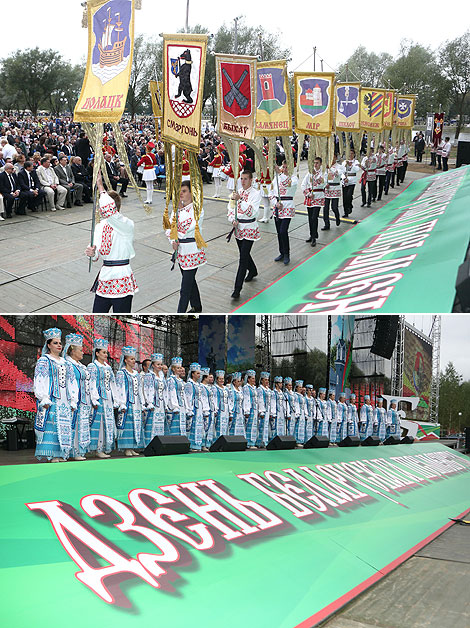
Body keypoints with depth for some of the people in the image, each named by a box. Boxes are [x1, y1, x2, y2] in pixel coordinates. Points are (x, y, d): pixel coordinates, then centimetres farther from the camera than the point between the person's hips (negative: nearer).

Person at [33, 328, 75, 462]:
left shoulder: (64, 362, 20)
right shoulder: (44, 361, 0)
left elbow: (71, 382, 20)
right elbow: (40, 381, -8)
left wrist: (73, 401, 13)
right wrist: (44, 399, -18)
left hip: (64, 401, 6)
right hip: (51, 400, -6)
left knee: (64, 425, 3)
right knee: (51, 426, -11)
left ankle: (60, 454, 7)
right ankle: (51, 454, -9)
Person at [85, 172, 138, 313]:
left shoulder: (127, 225, -14)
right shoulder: (100, 226, 11)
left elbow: (109, 209, -33)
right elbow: (97, 254, 14)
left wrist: (100, 186, -24)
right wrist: (92, 253, -10)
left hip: (122, 280, -7)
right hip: (104, 278, 7)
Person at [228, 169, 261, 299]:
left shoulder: (256, 194, -11)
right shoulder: (237, 192, 5)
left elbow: (251, 212, -23)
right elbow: (231, 208, 11)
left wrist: (240, 200, -32)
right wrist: (233, 220, -9)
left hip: (249, 229, -6)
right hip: (238, 228, 6)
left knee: (243, 258, -11)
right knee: (244, 254, 21)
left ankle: (237, 289, -11)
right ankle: (253, 271, 50)